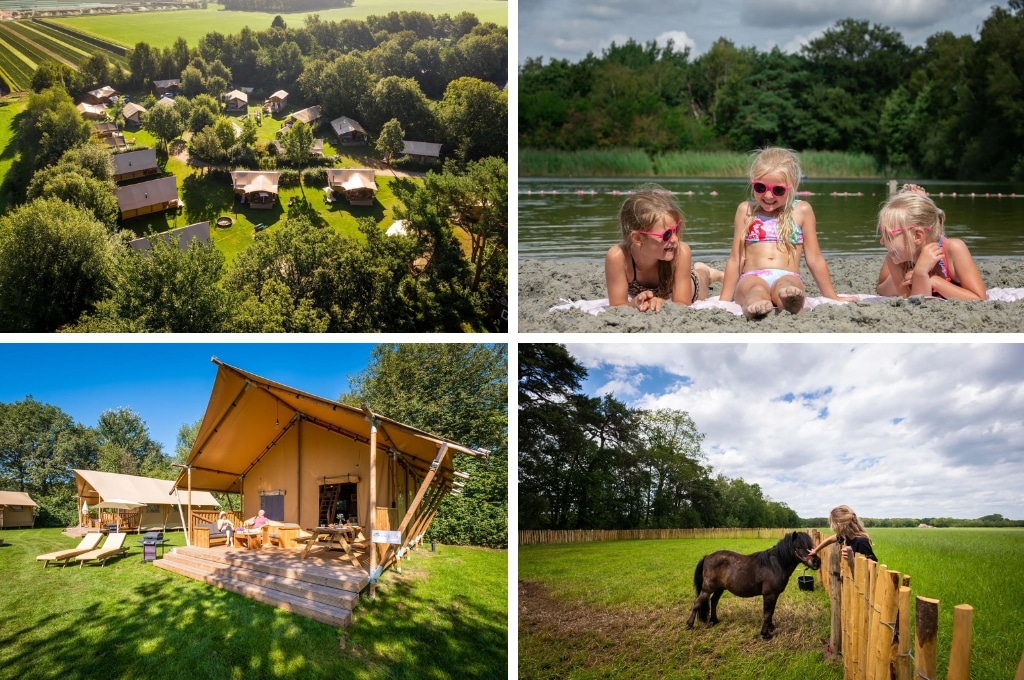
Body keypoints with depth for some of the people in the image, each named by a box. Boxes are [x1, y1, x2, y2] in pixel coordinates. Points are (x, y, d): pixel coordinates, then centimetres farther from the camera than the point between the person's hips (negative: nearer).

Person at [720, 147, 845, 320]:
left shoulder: (801, 211, 13)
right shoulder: (746, 210, 16)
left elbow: (815, 259, 17)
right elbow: (736, 259, 16)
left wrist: (832, 298, 18)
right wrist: (724, 300, 12)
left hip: (788, 278, 0)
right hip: (752, 278, 1)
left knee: (785, 287, -39)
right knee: (757, 290, -38)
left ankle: (792, 301, -71)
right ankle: (755, 306, -70)